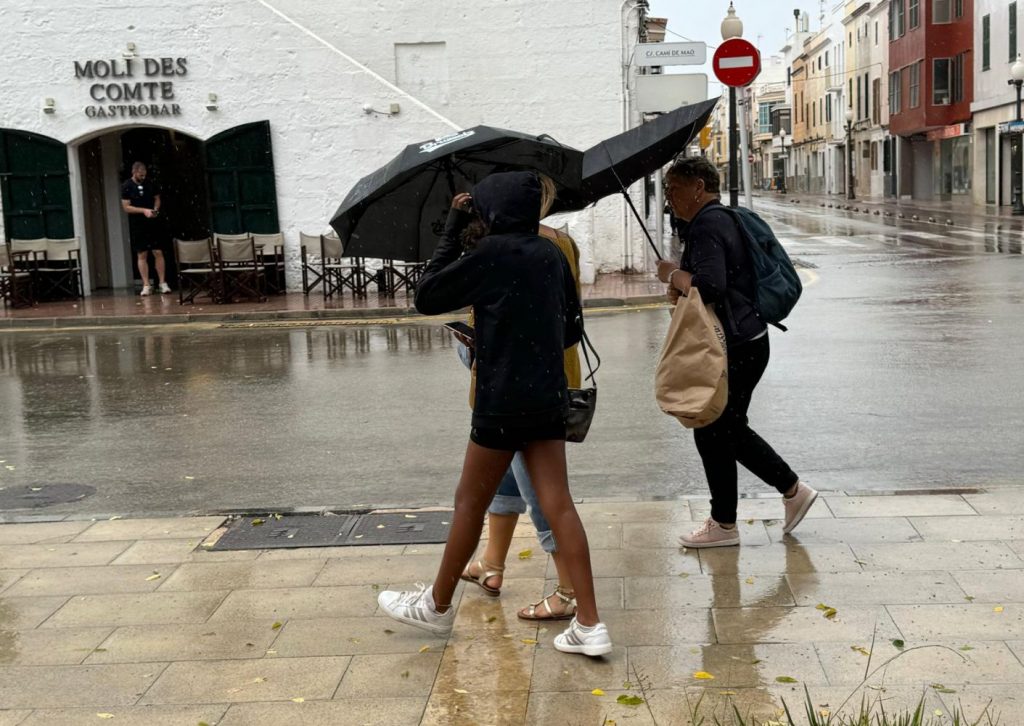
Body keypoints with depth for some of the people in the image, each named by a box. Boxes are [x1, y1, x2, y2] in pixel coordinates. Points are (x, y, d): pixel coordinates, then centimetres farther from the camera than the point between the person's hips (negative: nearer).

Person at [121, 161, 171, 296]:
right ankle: (146, 285, 4)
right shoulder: (126, 187, -4)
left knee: (158, 253, -1)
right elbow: (126, 207, -8)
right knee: (142, 255, 1)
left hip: (153, 223, 2)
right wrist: (144, 210, -18)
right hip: (137, 225, -2)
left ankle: (163, 283, 3)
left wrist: (155, 209, -5)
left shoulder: (151, 184, 4)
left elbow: (157, 199, 16)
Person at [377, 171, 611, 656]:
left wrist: (451, 232, 0)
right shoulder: (552, 255, 8)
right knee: (557, 504, 4)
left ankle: (437, 606, 25)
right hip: (549, 398, 6)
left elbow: (427, 297, -5)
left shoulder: (491, 253, -12)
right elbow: (570, 329, 15)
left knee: (470, 502, 8)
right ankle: (589, 625, 1)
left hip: (503, 402, -6)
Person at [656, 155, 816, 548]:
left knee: (712, 432, 2)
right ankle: (793, 489, 24)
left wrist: (673, 274, -13)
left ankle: (723, 523, 15)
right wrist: (682, 289, 8)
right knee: (730, 429, 19)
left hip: (733, 348, -10)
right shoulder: (723, 219, 15)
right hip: (747, 341, 10)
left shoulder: (706, 226, -17)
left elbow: (710, 287, -30)